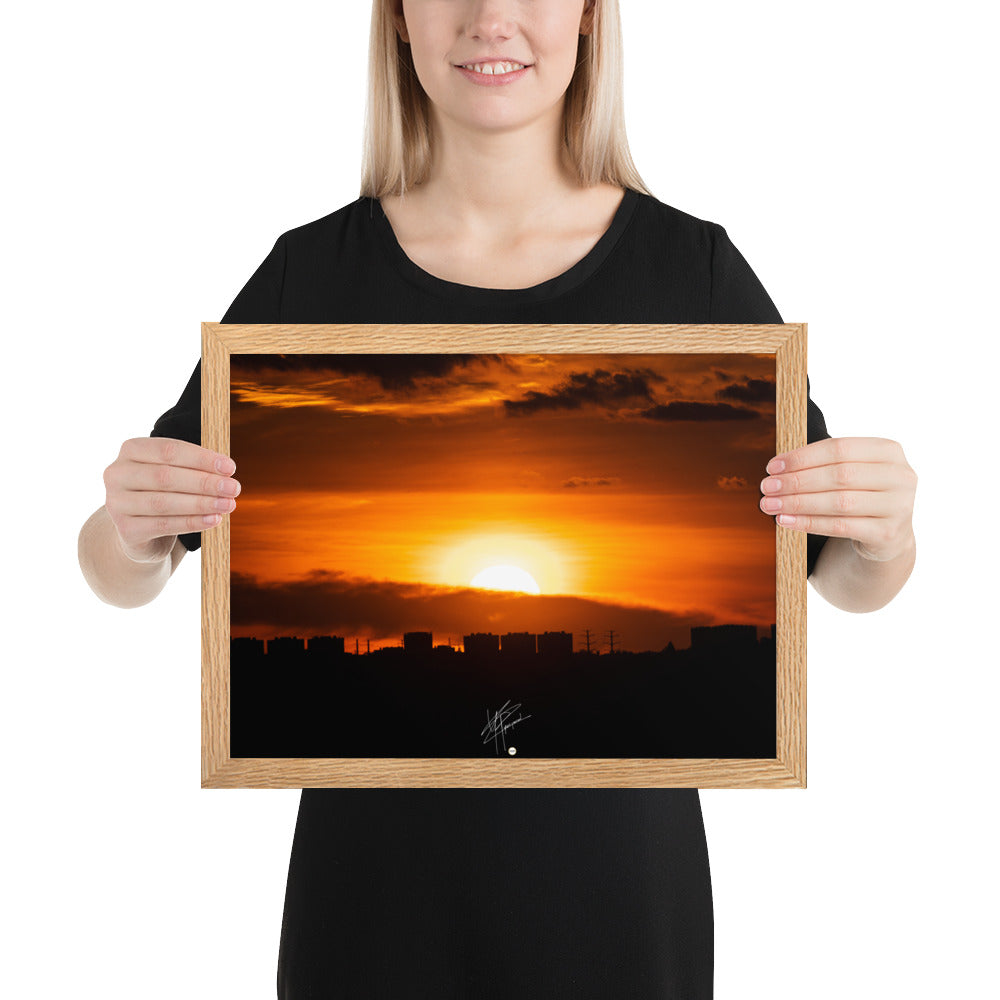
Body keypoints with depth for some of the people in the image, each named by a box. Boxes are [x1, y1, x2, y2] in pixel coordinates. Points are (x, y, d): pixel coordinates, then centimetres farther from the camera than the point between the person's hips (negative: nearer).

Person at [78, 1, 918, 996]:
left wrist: (885, 536, -21)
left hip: (616, 866, 0)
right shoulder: (313, 271, -4)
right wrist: (132, 527, -22)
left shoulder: (692, 266, -6)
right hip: (377, 866, 1)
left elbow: (844, 578, 1)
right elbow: (119, 578, 0)